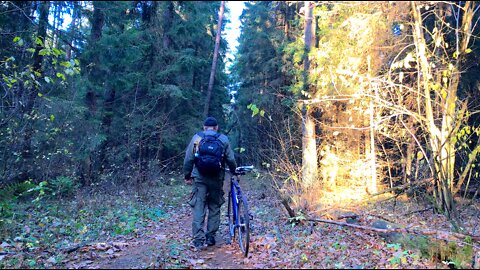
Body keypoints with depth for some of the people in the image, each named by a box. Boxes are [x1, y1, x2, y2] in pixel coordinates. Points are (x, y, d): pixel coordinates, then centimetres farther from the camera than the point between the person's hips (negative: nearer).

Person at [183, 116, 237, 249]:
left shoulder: (196, 138, 4)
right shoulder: (223, 139, 4)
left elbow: (188, 159, 3)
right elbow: (231, 159, 4)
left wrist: (187, 176, 13)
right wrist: (234, 171, 22)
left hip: (199, 178, 0)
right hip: (216, 178, 1)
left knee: (199, 208, 2)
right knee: (214, 207, 13)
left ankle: (198, 239, -1)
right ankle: (210, 237, 16)